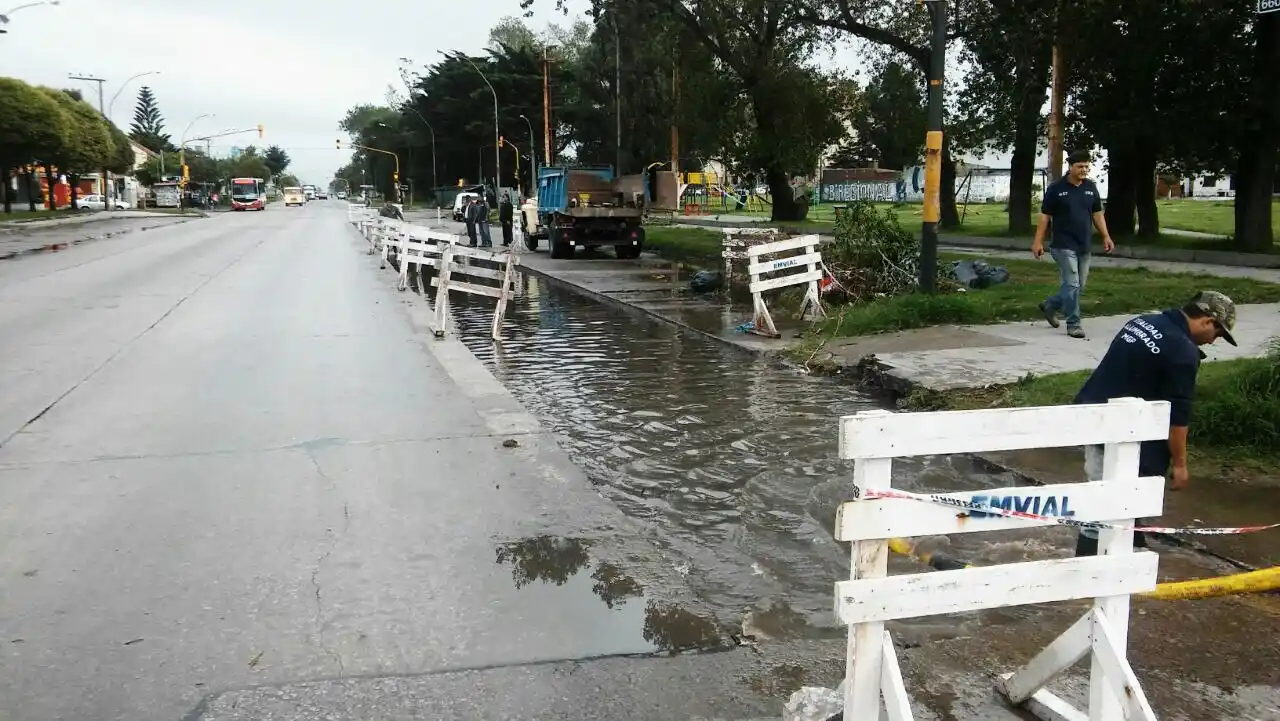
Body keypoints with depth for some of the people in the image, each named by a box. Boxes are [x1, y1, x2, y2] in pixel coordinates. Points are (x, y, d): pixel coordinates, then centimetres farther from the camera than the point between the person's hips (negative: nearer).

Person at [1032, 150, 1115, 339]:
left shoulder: (1091, 187, 8)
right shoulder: (1056, 188, -6)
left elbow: (1097, 214, 15)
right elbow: (1045, 216, -4)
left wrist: (1106, 236, 7)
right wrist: (1038, 241, -10)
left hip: (1085, 246, 6)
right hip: (1064, 246, -6)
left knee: (1079, 286, 12)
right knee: (1072, 285, -8)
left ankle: (1049, 306, 32)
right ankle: (1073, 324, 0)